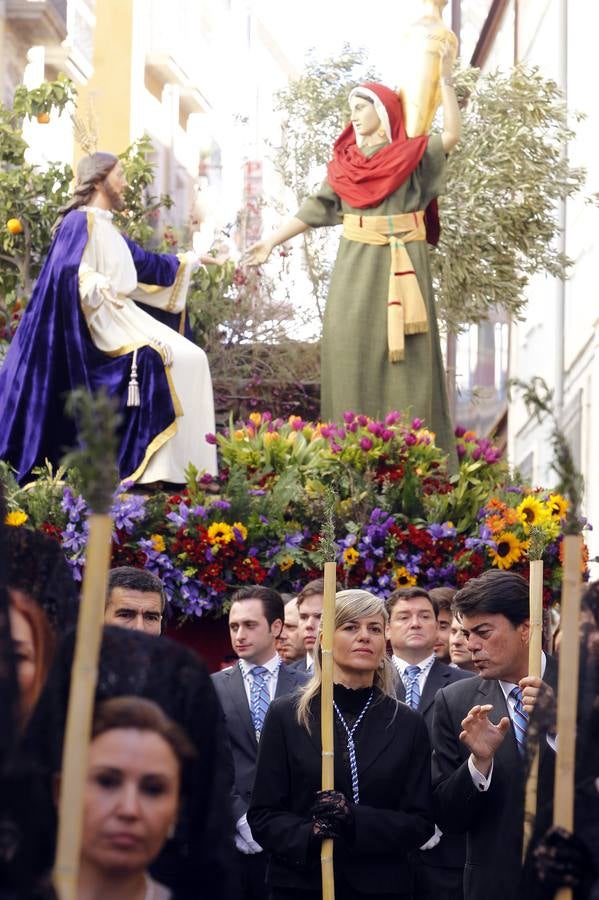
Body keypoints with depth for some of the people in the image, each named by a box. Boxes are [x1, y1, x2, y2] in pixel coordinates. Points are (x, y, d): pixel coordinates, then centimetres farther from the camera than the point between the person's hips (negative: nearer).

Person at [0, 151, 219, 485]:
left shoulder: (107, 229, 20)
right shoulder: (80, 222, -10)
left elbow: (146, 263, 34)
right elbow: (67, 270, -27)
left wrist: (188, 261, 43)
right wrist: (97, 284, -46)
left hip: (121, 316, 10)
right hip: (96, 320, -10)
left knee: (191, 358, 2)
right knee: (156, 359, -28)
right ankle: (151, 465, -28)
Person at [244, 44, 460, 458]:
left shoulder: (410, 152, 1)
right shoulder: (346, 160, 11)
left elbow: (451, 135, -16)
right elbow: (316, 208, 13)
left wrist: (446, 80, -19)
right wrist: (273, 240, 10)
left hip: (401, 264, -3)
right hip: (356, 264, 4)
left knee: (403, 350, -4)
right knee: (352, 349, -1)